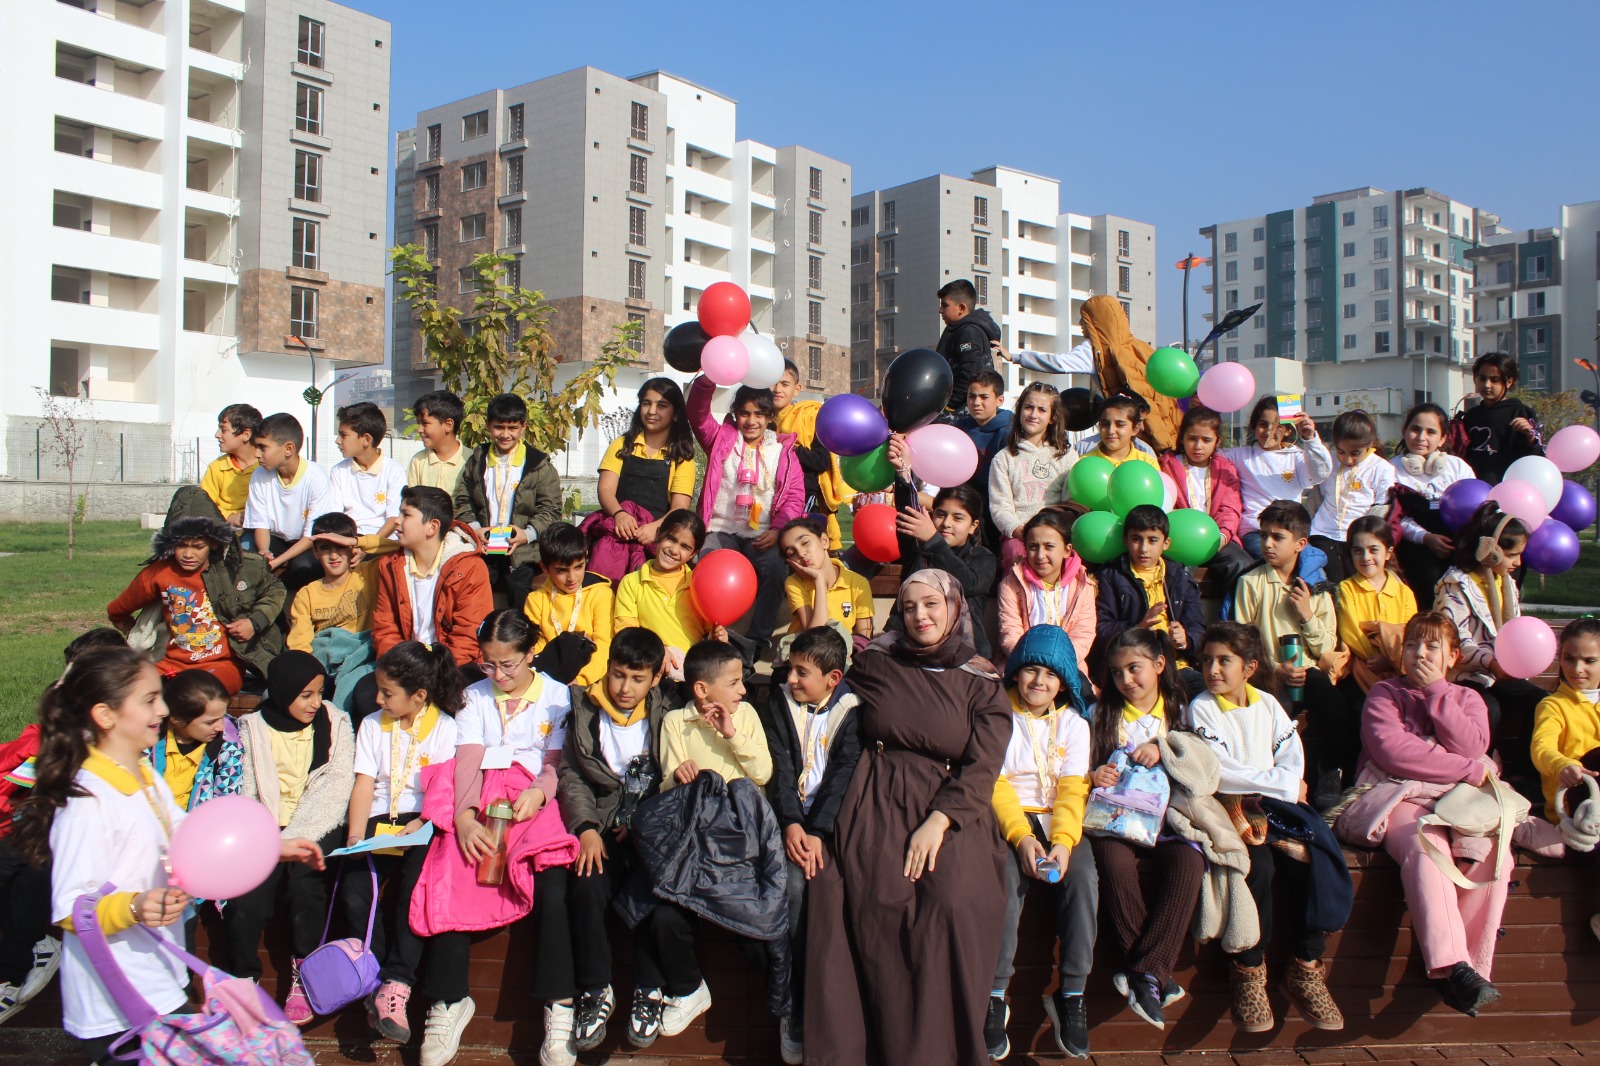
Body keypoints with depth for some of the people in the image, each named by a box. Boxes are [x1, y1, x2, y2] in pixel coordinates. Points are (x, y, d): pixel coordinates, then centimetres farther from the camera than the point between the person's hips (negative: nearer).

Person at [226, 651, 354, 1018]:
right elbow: (246, 789, 1)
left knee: (304, 883, -27)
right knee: (245, 902, -21)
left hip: (316, 827, -1)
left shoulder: (334, 723, 4)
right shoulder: (253, 727, 6)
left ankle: (303, 977, -9)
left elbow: (336, 785, -5)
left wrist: (294, 838, -15)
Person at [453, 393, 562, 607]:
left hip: (524, 552, -3)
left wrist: (528, 534, -17)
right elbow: (463, 501, 12)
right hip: (484, 549, 3)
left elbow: (551, 509, -3)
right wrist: (474, 528, -6)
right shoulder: (477, 460, 12)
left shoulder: (538, 464, 0)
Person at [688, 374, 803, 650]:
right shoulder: (721, 439, 13)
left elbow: (794, 496, 4)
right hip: (721, 529, 0)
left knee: (776, 570, -30)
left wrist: (778, 530, -14)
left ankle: (758, 638, -16)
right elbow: (698, 412, -4)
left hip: (762, 534, 0)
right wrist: (708, 378, -24)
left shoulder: (783, 451, 12)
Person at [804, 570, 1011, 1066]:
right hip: (877, 803, 1)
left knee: (955, 902, -26)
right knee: (879, 900, -22)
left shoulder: (982, 682, 7)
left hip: (952, 809, -1)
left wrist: (937, 823, -14)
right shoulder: (876, 664, 12)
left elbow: (981, 769, 0)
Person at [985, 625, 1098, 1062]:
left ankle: (1071, 995, -14)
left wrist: (1063, 841, -19)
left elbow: (1073, 789, -1)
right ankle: (995, 996, -21)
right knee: (1008, 876, -32)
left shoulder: (1073, 721, 10)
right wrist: (1021, 836, -20)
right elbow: (994, 785, -6)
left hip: (1061, 821, 3)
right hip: (1009, 819, -2)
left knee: (1082, 877, -27)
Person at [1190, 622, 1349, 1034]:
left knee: (1312, 857, -23)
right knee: (1258, 865, -32)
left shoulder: (1268, 705, 14)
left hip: (1272, 804, 4)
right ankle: (1249, 971, -15)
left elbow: (1293, 756, 4)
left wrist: (1260, 791, -14)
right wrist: (1281, 785, -11)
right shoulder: (1201, 708, -1)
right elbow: (1220, 772, -12)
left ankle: (1306, 968, -9)